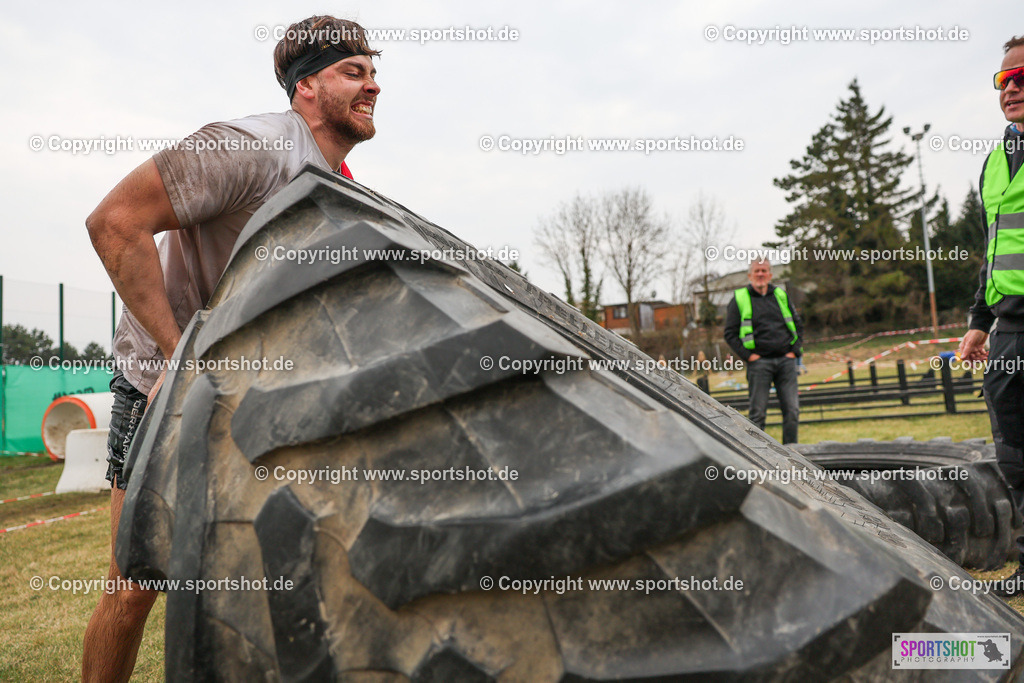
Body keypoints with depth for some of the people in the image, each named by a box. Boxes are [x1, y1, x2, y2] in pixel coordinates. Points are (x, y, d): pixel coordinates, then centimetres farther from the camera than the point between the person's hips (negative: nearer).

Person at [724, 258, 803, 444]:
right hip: (759, 362, -3)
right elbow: (730, 333, 1)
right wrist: (747, 355, -9)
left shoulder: (781, 295, 14)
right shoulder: (739, 299, 4)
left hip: (785, 360, 3)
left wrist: (794, 350, 6)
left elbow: (798, 325, 20)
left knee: (792, 410, 2)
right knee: (758, 413, -1)